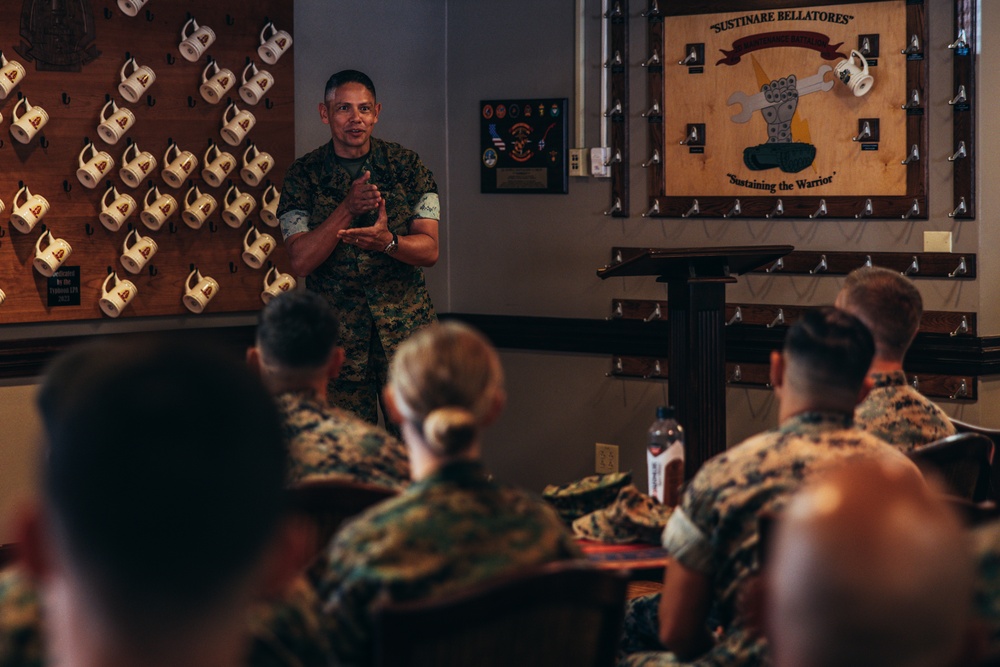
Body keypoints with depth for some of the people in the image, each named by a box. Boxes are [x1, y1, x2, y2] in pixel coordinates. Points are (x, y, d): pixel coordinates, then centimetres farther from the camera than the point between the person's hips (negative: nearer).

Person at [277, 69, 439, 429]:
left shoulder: (407, 166, 3)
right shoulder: (303, 175, 2)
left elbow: (429, 250, -1)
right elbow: (301, 260, -8)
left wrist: (387, 241, -22)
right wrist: (348, 208, -19)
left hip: (405, 331, 0)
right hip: (337, 334, 0)